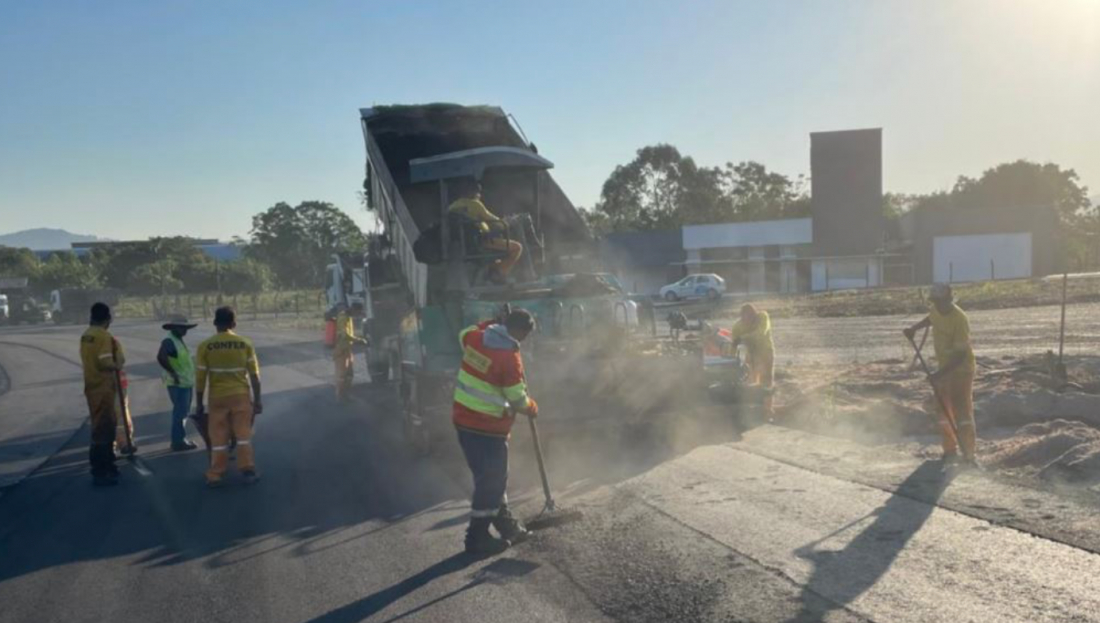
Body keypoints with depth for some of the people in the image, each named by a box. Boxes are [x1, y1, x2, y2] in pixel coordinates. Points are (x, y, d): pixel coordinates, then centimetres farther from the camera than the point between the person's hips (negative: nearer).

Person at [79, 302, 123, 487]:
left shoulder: (85, 336, 12)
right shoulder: (104, 336, -16)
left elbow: (87, 362, 16)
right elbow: (105, 363, -24)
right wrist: (117, 366, -5)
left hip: (92, 388, 9)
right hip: (103, 389, -9)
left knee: (106, 427, 18)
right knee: (102, 430, -4)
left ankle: (106, 466, 28)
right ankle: (100, 473, 0)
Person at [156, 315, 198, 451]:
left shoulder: (179, 340, 14)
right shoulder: (169, 341, -15)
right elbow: (161, 357, -31)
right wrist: (173, 373, -25)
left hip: (186, 382, 10)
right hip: (178, 383, -10)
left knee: (183, 412, 16)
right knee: (180, 412, -7)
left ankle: (181, 439, 26)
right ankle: (178, 442, -1)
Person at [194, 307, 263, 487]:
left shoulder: (205, 346, -5)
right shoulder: (245, 344, -3)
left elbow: (200, 378, -4)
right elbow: (254, 375, -2)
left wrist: (199, 403, 5)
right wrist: (257, 399, 5)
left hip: (217, 397, 0)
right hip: (241, 395, 0)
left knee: (218, 438, 7)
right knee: (243, 434, 9)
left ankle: (215, 476, 11)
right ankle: (248, 470, 8)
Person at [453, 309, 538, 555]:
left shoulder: (475, 337, -1)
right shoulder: (510, 357, -20)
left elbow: (464, 334, 27)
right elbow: (517, 400, -14)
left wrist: (491, 324, 19)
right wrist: (532, 408, 6)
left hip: (463, 418, 8)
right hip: (488, 427, -8)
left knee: (491, 477, 19)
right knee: (491, 481, 4)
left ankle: (507, 525, 31)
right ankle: (477, 538, 13)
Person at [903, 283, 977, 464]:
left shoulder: (960, 319, -26)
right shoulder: (936, 310, -4)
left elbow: (961, 354, -27)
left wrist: (940, 373, -33)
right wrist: (915, 328, 9)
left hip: (961, 369, -7)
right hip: (944, 367, 7)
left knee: (962, 411, -9)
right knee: (943, 409, 9)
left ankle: (968, 453, 0)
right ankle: (950, 450, 21)